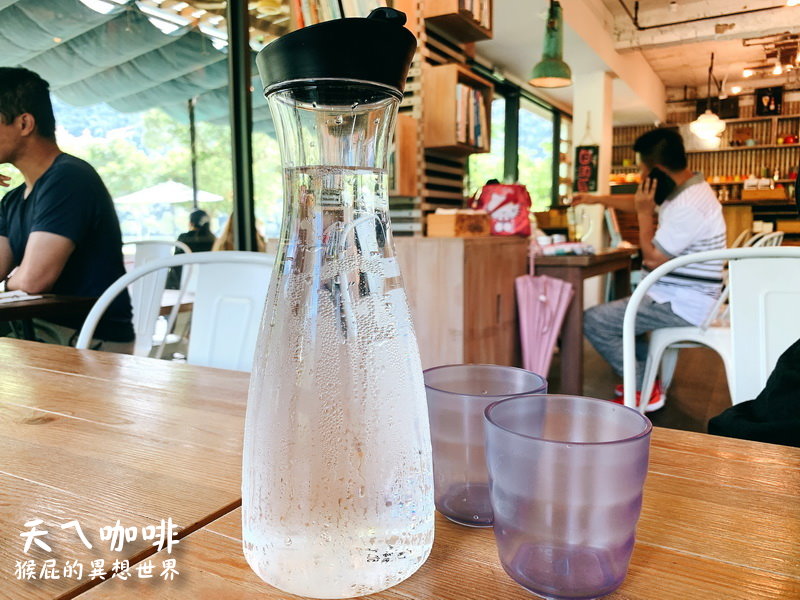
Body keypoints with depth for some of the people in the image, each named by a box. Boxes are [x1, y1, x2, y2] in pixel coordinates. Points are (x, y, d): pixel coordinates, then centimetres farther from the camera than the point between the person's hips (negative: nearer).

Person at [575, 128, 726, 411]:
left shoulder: (688, 207, -26)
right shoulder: (686, 188, 7)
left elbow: (653, 259, -21)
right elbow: (640, 201, 24)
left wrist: (645, 213, -14)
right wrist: (597, 199, 24)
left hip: (681, 305, -11)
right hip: (680, 297, 11)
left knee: (593, 321, -14)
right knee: (614, 311, 28)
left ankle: (647, 390, -2)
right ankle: (645, 377, 21)